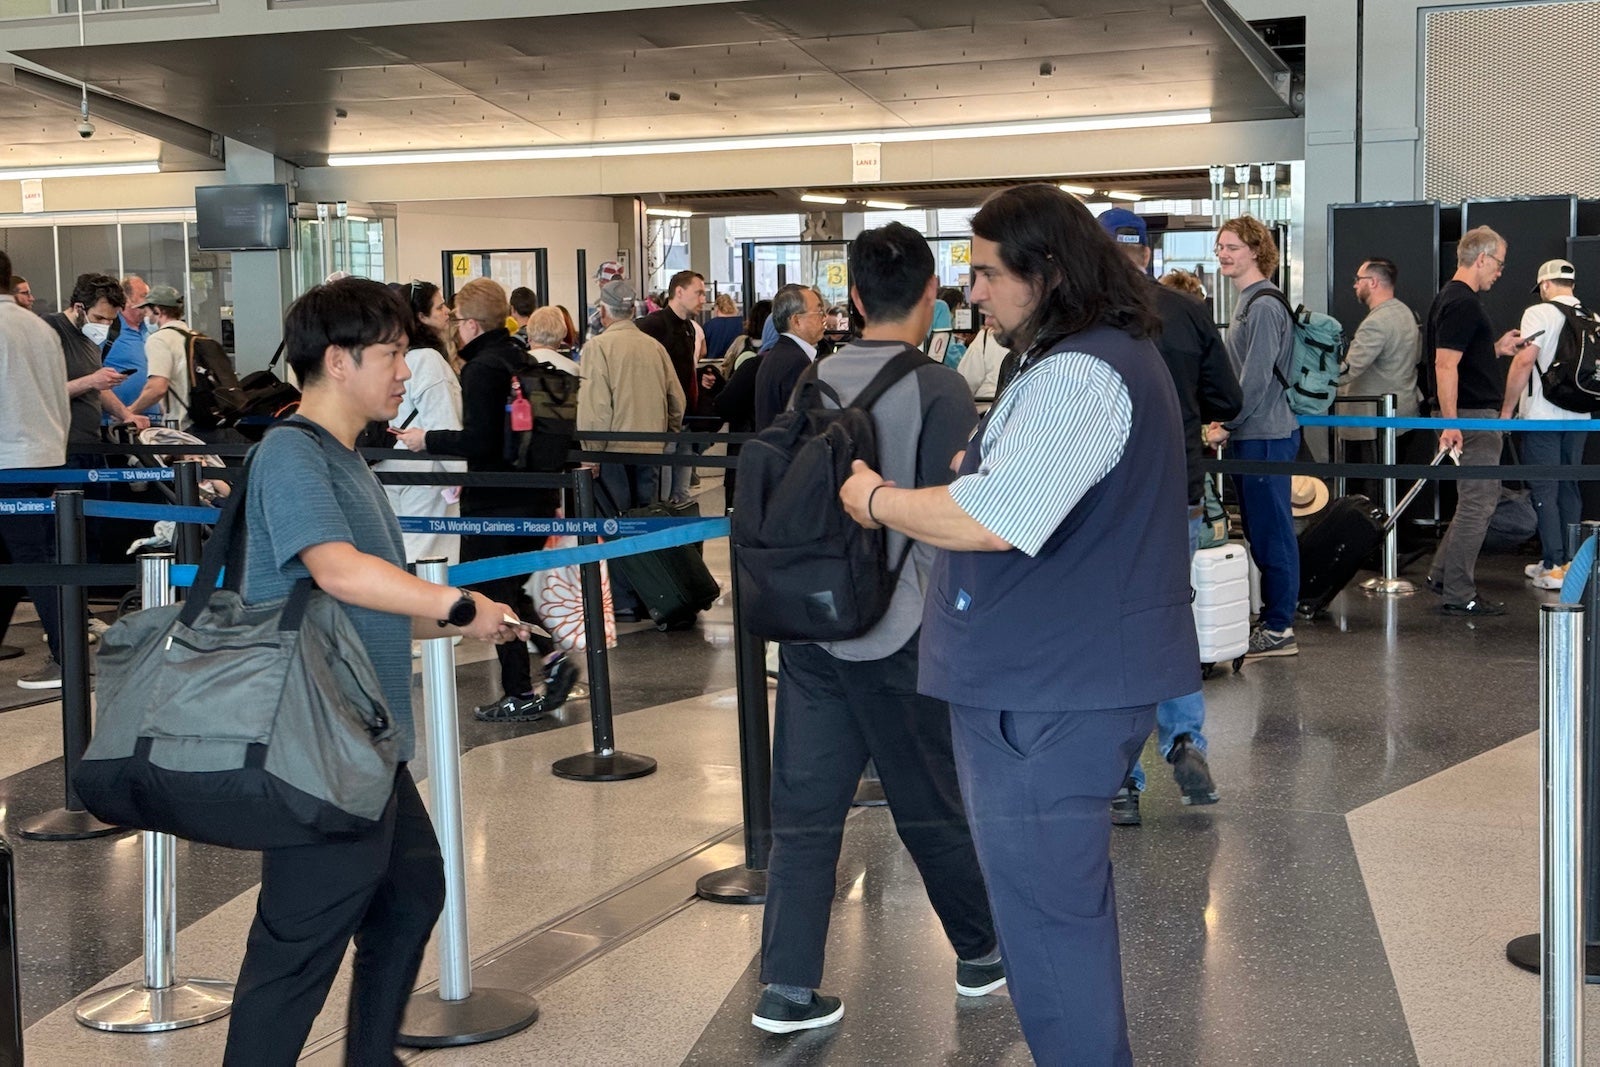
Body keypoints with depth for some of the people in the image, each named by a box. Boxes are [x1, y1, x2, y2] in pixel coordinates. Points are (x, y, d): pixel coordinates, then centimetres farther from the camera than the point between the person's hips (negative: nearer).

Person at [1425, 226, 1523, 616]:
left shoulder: (1452, 298, 15)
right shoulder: (1462, 303, -17)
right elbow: (1445, 366, -24)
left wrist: (1497, 347, 16)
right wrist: (1450, 423, -27)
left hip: (1476, 415, 10)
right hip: (1472, 416, -10)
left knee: (1477, 500, 18)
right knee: (1477, 503, -5)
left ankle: (1442, 574, 23)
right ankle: (1458, 595, 0)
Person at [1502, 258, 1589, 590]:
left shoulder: (1539, 313, -10)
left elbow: (1524, 361, -18)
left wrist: (1507, 409, -12)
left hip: (1543, 416, -6)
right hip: (1579, 416, 6)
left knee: (1544, 491, -2)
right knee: (1570, 489, 13)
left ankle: (1554, 567, -5)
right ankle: (1571, 561, 17)